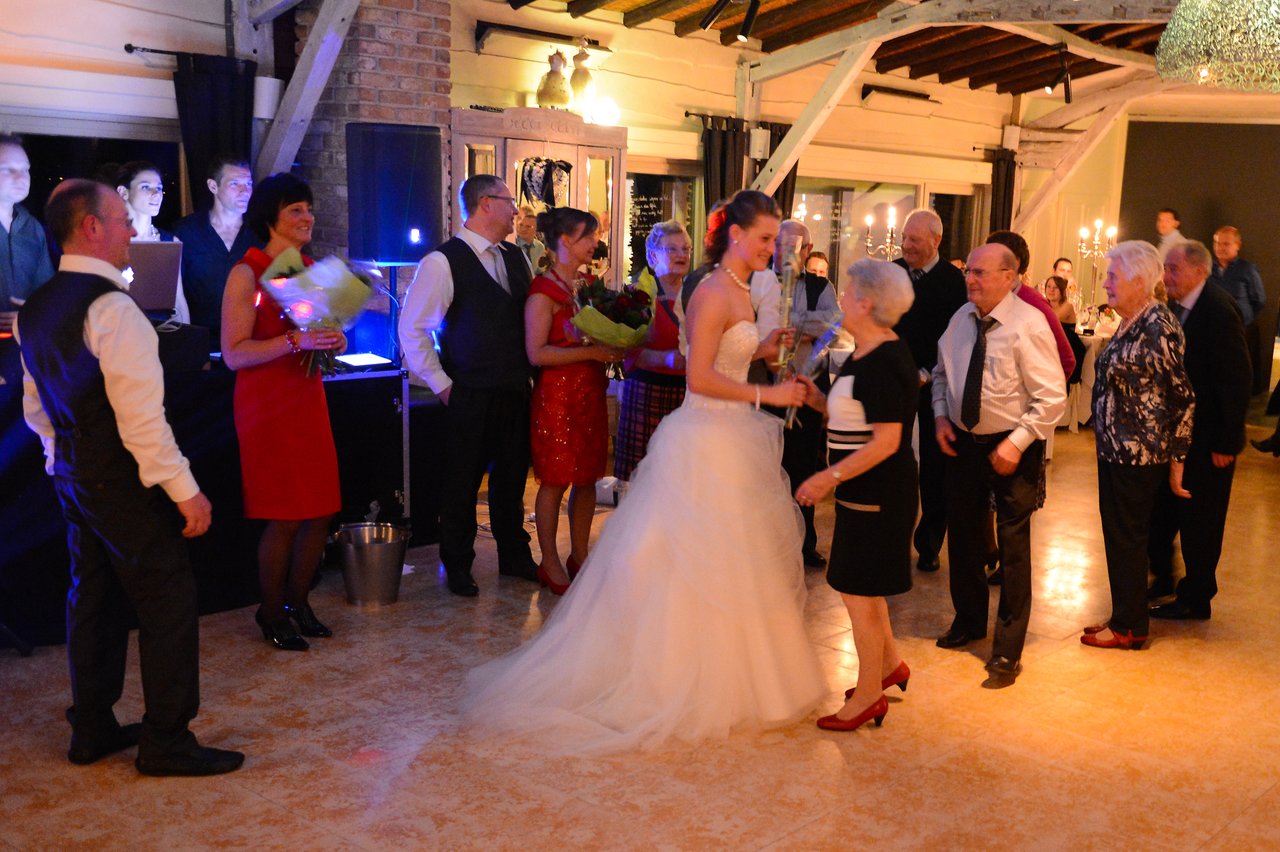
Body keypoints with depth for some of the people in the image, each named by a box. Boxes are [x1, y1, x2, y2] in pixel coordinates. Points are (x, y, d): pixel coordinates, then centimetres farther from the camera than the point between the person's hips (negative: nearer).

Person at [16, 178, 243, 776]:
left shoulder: (34, 310, 10)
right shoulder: (111, 308, -20)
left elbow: (35, 408, 18)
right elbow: (140, 416, -24)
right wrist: (185, 490, -19)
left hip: (73, 475, 10)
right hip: (124, 481, -9)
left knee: (94, 598, 18)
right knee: (168, 603, -1)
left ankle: (92, 731, 29)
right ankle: (166, 743, 6)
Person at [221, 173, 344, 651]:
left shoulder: (311, 269, 11)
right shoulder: (248, 272, -10)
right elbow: (234, 354, -17)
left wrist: (333, 341, 2)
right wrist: (295, 341, -26)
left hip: (309, 401, 7)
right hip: (267, 406, -7)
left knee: (320, 513, 6)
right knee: (285, 518, -2)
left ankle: (297, 602, 25)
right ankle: (271, 613, 17)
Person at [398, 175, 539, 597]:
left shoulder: (515, 257, 10)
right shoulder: (443, 261, -10)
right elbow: (411, 328, -10)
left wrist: (531, 373, 7)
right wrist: (441, 384, -10)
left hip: (517, 391, 6)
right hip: (471, 397, -6)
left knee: (511, 478, 17)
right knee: (462, 483, 6)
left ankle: (514, 555, 33)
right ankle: (458, 567, 22)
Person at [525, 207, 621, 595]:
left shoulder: (587, 283, 12)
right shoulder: (543, 291, -10)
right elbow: (537, 353, -18)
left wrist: (612, 348, 3)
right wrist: (590, 352, -19)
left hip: (590, 393, 7)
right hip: (557, 393, -7)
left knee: (588, 477, 10)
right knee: (556, 479, 0)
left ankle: (579, 556, 21)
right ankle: (550, 563, 11)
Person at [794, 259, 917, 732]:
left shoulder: (883, 364, -21)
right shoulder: (867, 355, 10)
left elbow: (886, 441, -25)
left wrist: (831, 476, -24)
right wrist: (816, 399, 6)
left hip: (876, 493, -10)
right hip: (867, 490, 10)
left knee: (858, 592, 1)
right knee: (861, 585, 21)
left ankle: (870, 696, 15)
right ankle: (890, 664, 38)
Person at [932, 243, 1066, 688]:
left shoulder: (1029, 325, -17)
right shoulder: (961, 318, 1)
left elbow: (1052, 397, -18)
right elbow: (942, 372, 14)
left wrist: (1017, 442, -23)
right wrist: (941, 415, -1)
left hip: (1010, 448, -6)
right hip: (962, 442, 6)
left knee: (1013, 546, 2)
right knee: (962, 535, 18)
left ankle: (1008, 651, 14)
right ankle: (969, 619, 41)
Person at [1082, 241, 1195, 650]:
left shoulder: (1159, 327, -17)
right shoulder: (1130, 324, 9)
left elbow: (1184, 397, -15)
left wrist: (1176, 460, -12)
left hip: (1139, 454, -9)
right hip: (1115, 448, 9)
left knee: (1126, 537, 2)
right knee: (1119, 535, 16)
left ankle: (1129, 627, 15)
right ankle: (1124, 617, 28)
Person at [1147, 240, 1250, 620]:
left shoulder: (1219, 312, -20)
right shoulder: (1173, 307, 3)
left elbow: (1236, 381, -19)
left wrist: (1226, 443, -17)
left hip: (1207, 440, -7)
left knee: (1199, 524, 5)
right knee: (1159, 513, 16)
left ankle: (1195, 600, 19)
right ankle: (1163, 579, 34)